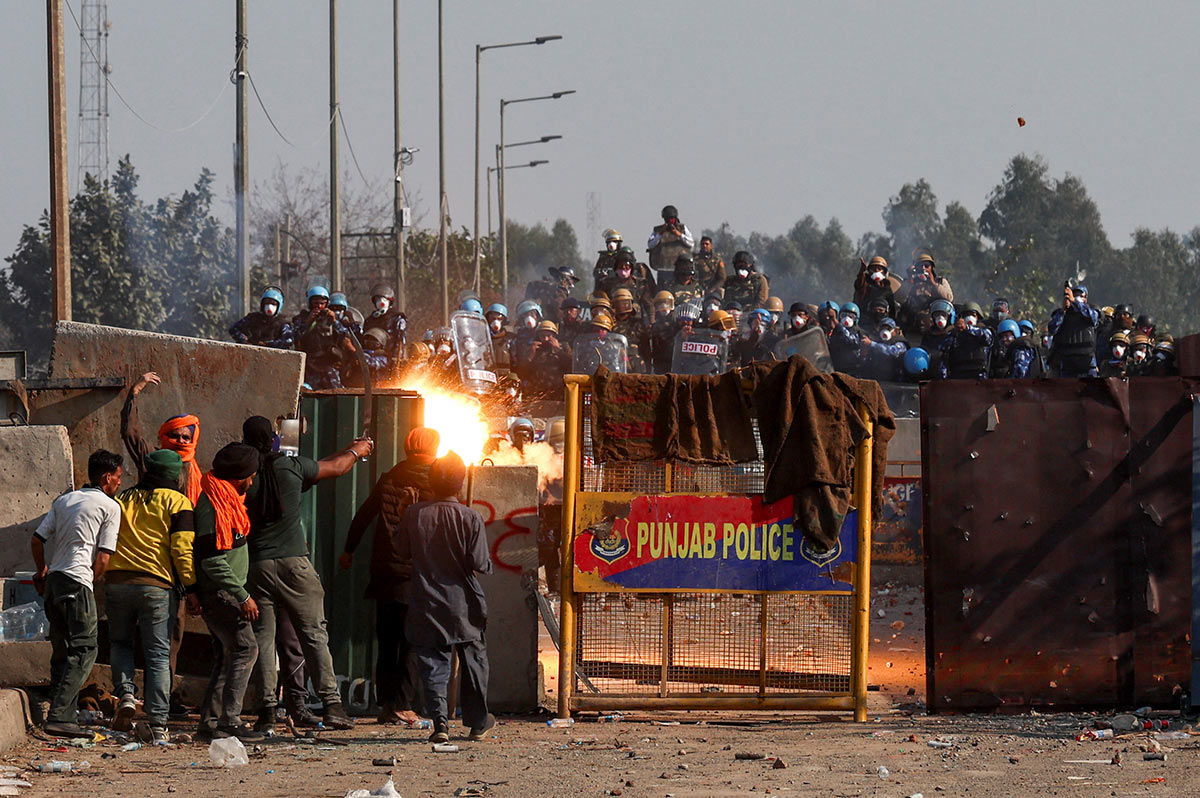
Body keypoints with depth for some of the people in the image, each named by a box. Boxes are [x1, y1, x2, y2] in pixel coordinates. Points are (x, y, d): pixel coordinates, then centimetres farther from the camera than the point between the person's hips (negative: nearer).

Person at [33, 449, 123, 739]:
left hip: (53, 581, 7)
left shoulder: (64, 500, 17)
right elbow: (103, 557, -7)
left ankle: (65, 717, 13)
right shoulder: (110, 507, -1)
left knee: (63, 651, 14)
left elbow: (37, 539, 14)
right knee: (84, 650, -7)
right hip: (78, 581, -7)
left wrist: (42, 571, 28)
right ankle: (58, 717, -19)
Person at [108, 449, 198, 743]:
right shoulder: (176, 503, 2)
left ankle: (125, 693, -1)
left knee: (120, 642, 23)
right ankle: (158, 725, -3)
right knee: (159, 655, 2)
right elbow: (182, 550, -5)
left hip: (116, 583, 3)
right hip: (157, 586, -3)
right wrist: (191, 591, -2)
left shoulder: (122, 500, 14)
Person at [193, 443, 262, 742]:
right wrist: (243, 596, -22)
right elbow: (213, 561, -23)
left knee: (227, 655, 10)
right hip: (219, 593, -10)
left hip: (222, 594, 10)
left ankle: (210, 721, 11)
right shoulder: (214, 507, -18)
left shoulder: (227, 501, 15)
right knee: (245, 649, -14)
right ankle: (229, 720, -18)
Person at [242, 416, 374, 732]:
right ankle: (331, 703, -2)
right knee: (314, 633, 4)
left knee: (262, 636, 6)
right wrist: (356, 451, 35)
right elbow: (336, 468, 15)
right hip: (293, 561, -1)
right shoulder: (291, 466, -2)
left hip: (256, 565, 1)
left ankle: (267, 708, -1)